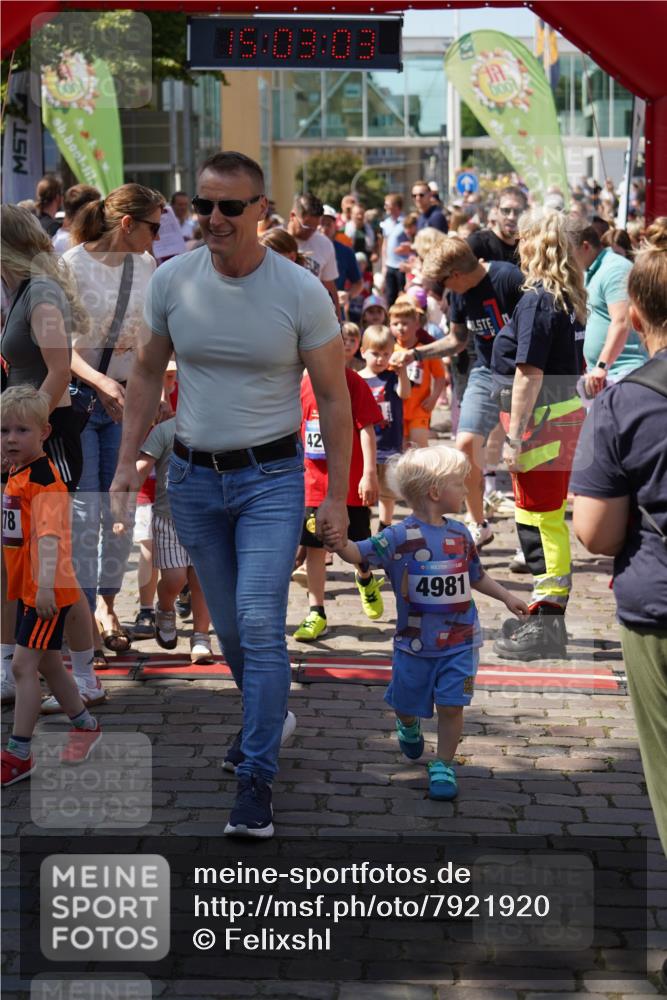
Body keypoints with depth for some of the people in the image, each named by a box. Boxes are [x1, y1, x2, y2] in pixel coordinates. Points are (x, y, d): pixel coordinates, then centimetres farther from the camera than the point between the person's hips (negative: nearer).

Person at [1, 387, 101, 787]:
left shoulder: (44, 477, -18)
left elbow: (49, 533, -29)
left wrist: (46, 584, -39)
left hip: (48, 590, -10)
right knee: (49, 664, 19)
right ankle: (86, 726, 36)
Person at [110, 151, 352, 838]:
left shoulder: (300, 291, -11)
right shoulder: (171, 281, -3)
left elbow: (333, 397, -4)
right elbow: (147, 374, 10)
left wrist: (336, 497, -5)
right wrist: (127, 464, 4)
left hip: (271, 478, -3)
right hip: (192, 478, 4)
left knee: (260, 623, -13)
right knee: (229, 626, 14)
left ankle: (256, 778, -6)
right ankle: (266, 718, 40)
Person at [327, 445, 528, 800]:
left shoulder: (459, 534, 2)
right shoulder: (400, 537, -14)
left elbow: (476, 576, 18)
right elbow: (358, 553, -24)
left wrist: (506, 597, 17)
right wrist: (338, 541, -43)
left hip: (460, 641, 2)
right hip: (415, 642, -2)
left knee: (451, 705, -4)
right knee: (406, 704, 14)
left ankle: (443, 765, 12)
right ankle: (408, 727, 49)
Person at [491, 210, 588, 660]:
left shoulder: (536, 302, -17)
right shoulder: (571, 300, 9)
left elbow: (529, 374, -20)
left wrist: (515, 437, -17)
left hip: (541, 421, -9)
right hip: (567, 415, 9)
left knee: (541, 521, -4)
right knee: (550, 519, 17)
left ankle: (546, 626, 0)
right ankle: (549, 617, 26)